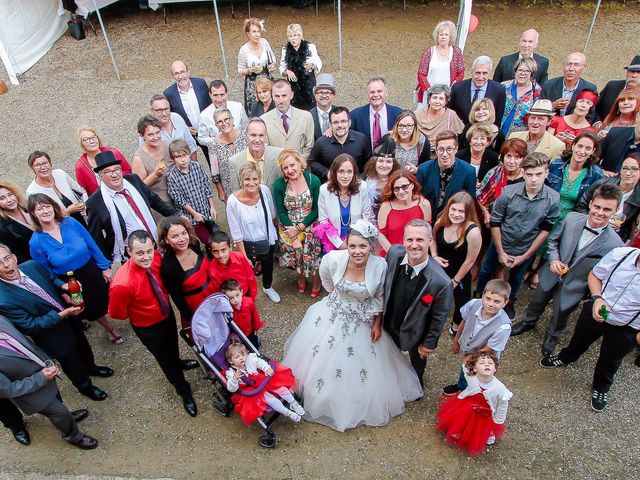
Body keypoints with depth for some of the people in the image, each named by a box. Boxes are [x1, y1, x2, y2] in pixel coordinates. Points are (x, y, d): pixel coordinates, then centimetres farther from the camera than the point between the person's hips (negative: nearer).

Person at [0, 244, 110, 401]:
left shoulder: (31, 266, -17)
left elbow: (52, 279, 2)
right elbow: (30, 326, -26)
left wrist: (64, 286, -19)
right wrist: (62, 315, -31)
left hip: (68, 316, 5)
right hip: (54, 336, -5)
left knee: (82, 345, 30)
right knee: (71, 362, 20)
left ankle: (91, 367, 61)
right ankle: (85, 385, 50)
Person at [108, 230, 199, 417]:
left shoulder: (156, 257, -24)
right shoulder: (123, 284, -41)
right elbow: (116, 313, -22)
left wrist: (165, 296, -6)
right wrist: (138, 312, -10)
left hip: (167, 313, 5)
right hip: (148, 328, -5)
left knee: (173, 344, 34)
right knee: (164, 358, 20)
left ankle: (177, 363, 69)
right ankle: (184, 391, 48)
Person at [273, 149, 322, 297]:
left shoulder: (314, 181, -15)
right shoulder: (279, 185, -12)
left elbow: (317, 209, -10)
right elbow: (281, 212, -7)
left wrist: (300, 227, -18)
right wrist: (293, 236, -14)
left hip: (310, 228, -1)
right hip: (289, 229, 1)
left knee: (312, 255, 5)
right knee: (296, 255, 13)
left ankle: (316, 280, 36)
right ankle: (301, 277, 45)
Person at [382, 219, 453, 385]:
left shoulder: (441, 282, -38)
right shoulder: (394, 253, -26)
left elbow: (439, 317, -21)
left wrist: (429, 344, -9)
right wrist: (380, 311, 5)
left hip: (415, 332, -3)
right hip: (389, 323, 3)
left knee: (417, 361, 31)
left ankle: (416, 384, 64)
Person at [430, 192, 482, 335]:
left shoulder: (473, 232, -32)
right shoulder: (441, 222, -17)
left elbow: (470, 260, -20)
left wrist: (455, 280, -10)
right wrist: (434, 256, -12)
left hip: (460, 274, -4)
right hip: (439, 270, 4)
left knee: (461, 302, 19)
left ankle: (457, 326, 49)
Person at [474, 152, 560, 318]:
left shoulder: (553, 199, -23)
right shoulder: (508, 192, -25)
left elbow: (546, 229, -10)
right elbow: (495, 223, -14)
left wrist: (526, 255, -7)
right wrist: (500, 251, -11)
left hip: (526, 249, 1)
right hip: (500, 244, -1)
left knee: (516, 278, 26)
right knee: (486, 271, 21)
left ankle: (510, 302, 54)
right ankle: (478, 297, 49)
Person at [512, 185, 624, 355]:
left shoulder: (614, 244, -26)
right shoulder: (572, 218, -18)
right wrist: (554, 259, -14)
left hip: (573, 287, -2)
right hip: (551, 275, 2)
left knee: (560, 317, 22)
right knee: (536, 303, 27)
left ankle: (552, 336, 54)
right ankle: (528, 322, 57)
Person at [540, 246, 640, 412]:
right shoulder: (620, 254, -24)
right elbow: (594, 275, -4)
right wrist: (597, 298, -19)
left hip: (626, 330, -2)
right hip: (596, 312, 2)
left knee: (610, 360, 21)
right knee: (579, 339, 28)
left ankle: (601, 388, 51)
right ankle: (565, 358, 61)